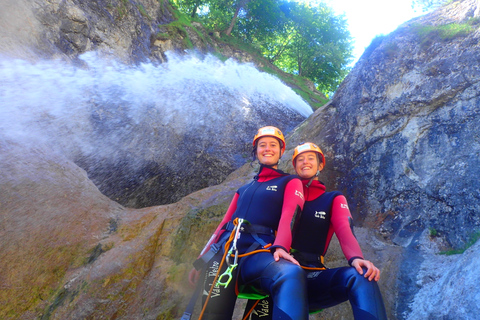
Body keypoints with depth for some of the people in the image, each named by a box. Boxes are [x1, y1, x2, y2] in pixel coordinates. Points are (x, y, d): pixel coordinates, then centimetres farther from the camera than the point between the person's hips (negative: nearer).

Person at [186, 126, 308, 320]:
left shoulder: (290, 182, 14)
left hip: (259, 251, -4)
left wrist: (280, 247, -26)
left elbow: (289, 216, -5)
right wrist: (201, 261, 19)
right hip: (225, 250, 5)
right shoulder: (244, 190, 29)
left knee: (292, 275, -37)